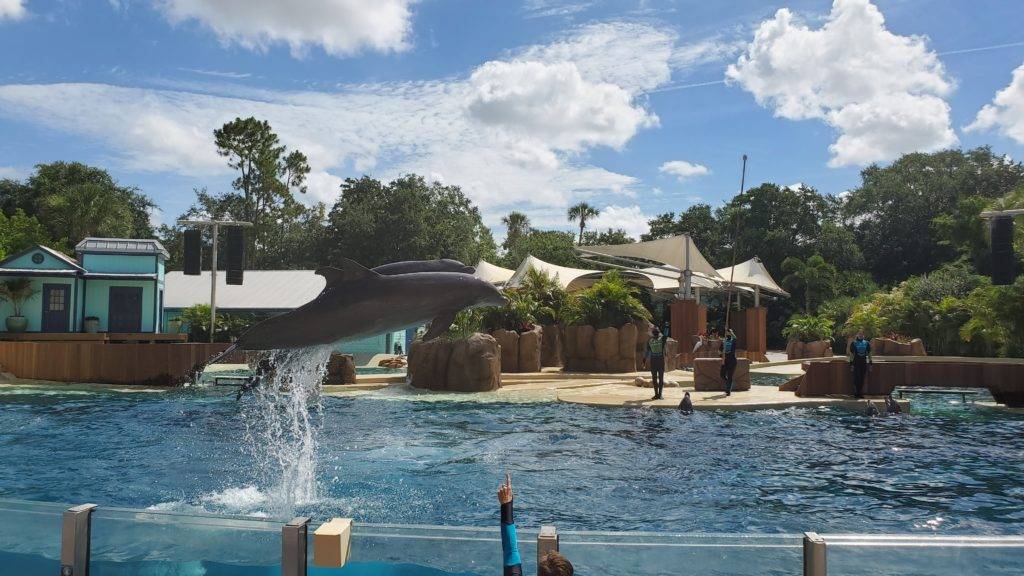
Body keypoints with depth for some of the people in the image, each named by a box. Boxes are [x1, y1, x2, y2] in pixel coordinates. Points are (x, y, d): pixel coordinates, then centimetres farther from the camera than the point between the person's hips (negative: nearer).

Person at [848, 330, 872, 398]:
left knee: (862, 379, 6)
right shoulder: (853, 343, 1)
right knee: (856, 378, -7)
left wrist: (870, 363, 7)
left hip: (864, 363, 3)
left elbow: (869, 353, 12)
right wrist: (851, 364, -5)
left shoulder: (866, 343, 8)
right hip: (856, 363, -3)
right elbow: (851, 354, 0)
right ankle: (856, 393, -1)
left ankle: (861, 393, 14)